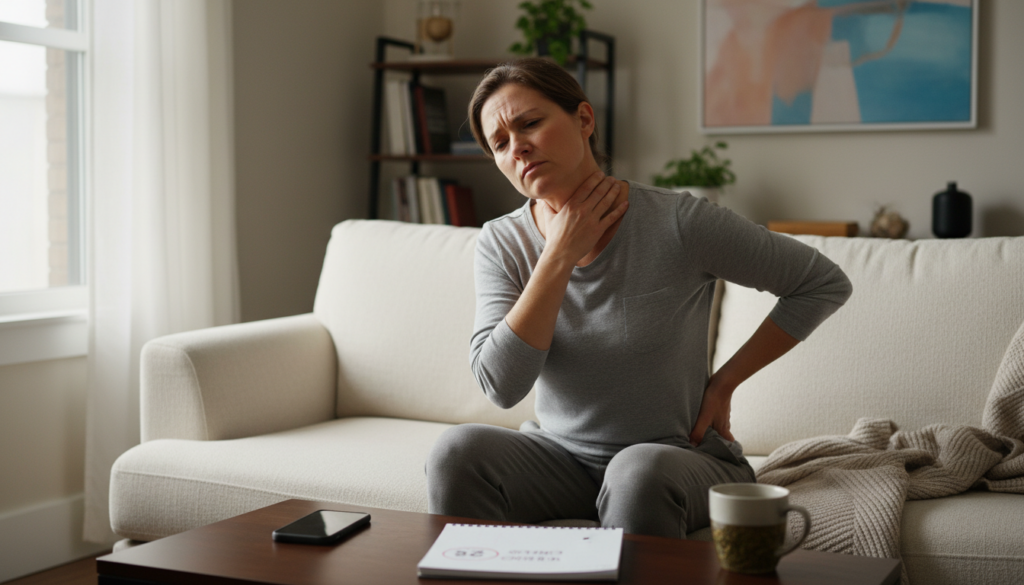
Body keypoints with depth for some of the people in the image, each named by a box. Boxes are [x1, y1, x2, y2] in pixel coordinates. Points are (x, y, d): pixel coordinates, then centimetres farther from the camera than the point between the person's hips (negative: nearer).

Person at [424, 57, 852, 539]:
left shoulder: (678, 224, -13)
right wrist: (561, 256, -19)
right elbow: (502, 385, -16)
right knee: (458, 449, -25)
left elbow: (826, 283, -5)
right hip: (563, 458, 3)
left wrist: (724, 382, -5)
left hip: (681, 459, -2)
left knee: (640, 471, -36)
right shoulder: (501, 244, -3)